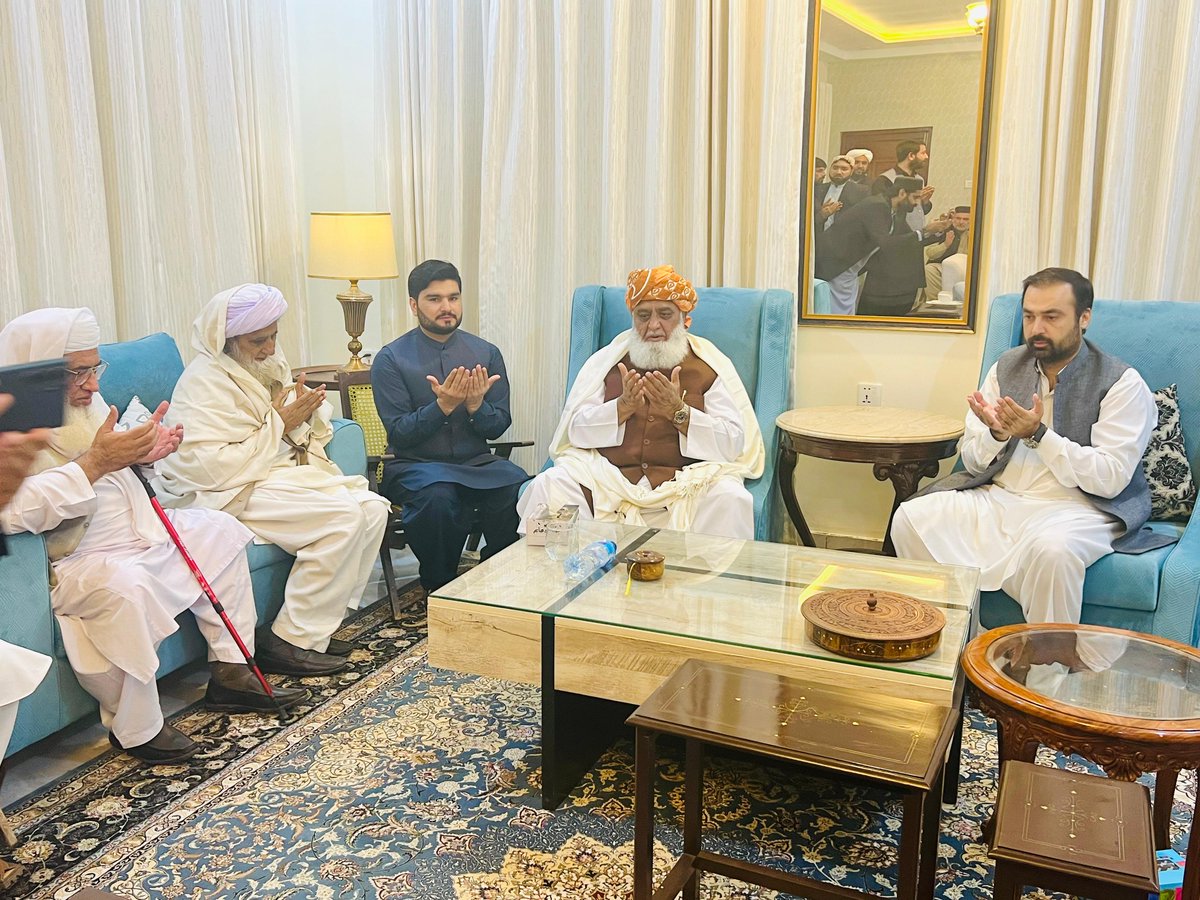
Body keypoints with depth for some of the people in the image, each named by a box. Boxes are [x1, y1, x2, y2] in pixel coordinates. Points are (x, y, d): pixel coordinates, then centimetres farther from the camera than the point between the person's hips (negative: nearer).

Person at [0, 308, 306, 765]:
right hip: (73, 560, -10)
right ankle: (133, 729, -17)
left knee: (218, 530, 11)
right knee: (124, 585, -38)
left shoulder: (83, 398, 8)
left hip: (135, 530, 10)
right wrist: (95, 462, -32)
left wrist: (142, 451, -1)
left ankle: (229, 674, 11)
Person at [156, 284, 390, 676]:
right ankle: (289, 640, -17)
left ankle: (319, 626, -5)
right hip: (231, 494, -9)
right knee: (344, 516, -26)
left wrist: (306, 411, -4)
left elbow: (310, 435, 21)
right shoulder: (205, 380, -13)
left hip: (280, 474, 9)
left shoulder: (268, 366, 13)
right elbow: (212, 467, -24)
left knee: (373, 507, -11)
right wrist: (278, 424, -18)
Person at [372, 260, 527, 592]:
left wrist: (475, 405, -16)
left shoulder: (487, 353, 8)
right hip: (414, 464, -2)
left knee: (521, 488, -28)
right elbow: (398, 434, -6)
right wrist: (442, 406, -21)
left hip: (477, 462, 3)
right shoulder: (391, 359, -1)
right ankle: (439, 587, -10)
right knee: (438, 494, -36)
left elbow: (499, 426, 6)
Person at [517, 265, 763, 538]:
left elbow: (734, 443, -3)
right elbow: (577, 431, 4)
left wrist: (679, 412, -16)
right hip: (608, 473, 2)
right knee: (547, 486, -23)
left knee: (731, 500, -32)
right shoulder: (607, 359, 13)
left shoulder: (711, 366, 8)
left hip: (687, 478, -1)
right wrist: (622, 407, -12)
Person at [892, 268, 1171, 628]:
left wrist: (1038, 434, -22)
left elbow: (1111, 478, -14)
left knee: (1051, 547, -39)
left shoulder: (1122, 383, -6)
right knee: (910, 518, -17)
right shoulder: (1006, 367, 8)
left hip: (1078, 507, -4)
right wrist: (996, 433, -16)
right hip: (997, 497, 5)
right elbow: (972, 463, 7)